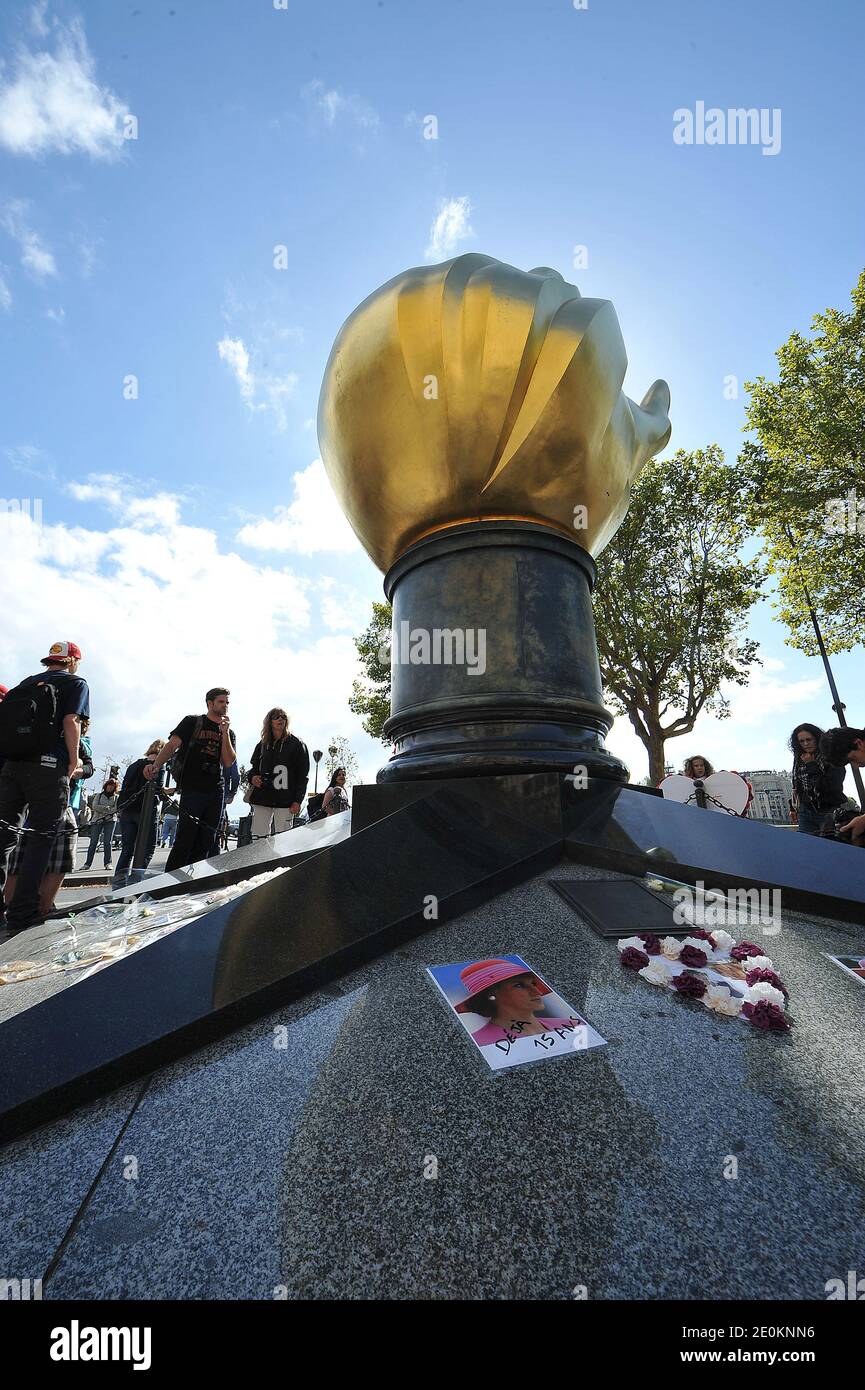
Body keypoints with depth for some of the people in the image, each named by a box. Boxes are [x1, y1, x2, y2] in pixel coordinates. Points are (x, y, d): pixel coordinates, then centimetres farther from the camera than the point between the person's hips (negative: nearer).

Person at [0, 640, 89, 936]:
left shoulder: (28, 682, 20)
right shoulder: (75, 683, 3)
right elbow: (70, 722, -10)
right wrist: (74, 761, -3)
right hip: (48, 765, -5)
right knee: (41, 836, 0)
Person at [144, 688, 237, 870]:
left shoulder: (229, 733, 16)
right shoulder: (192, 722, 8)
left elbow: (228, 762, 4)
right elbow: (172, 745, -5)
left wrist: (225, 733, -5)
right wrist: (155, 764, -23)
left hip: (216, 791, 4)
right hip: (192, 788, -4)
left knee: (206, 842, 4)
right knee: (186, 838, -11)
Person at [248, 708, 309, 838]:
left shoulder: (296, 744, 2)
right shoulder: (262, 744, 15)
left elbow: (303, 775, -2)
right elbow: (254, 767, 26)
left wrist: (297, 800, -10)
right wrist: (253, 777, 1)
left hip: (285, 800, -4)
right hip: (262, 798, 4)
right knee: (257, 838, 1)